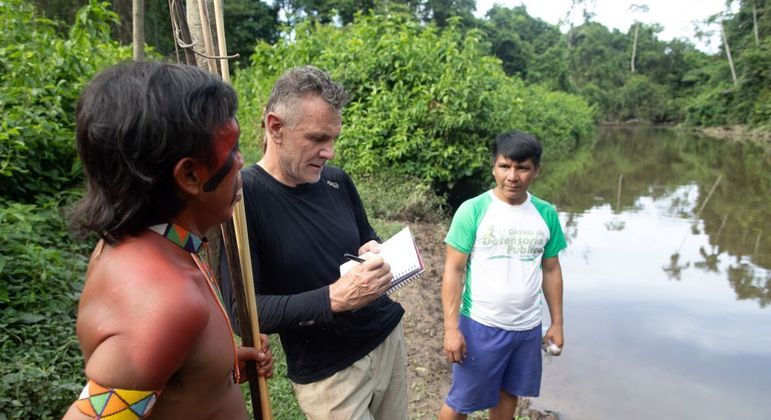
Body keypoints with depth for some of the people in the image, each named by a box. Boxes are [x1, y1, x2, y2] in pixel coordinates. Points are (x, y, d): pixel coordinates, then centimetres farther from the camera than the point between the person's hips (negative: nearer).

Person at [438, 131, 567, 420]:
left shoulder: (546, 214, 0)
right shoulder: (473, 210, -12)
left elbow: (551, 270, 9)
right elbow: (453, 270, -11)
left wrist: (557, 322, 10)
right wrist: (451, 328, -14)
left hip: (528, 327, 4)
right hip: (481, 325, -3)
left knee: (509, 393, 21)